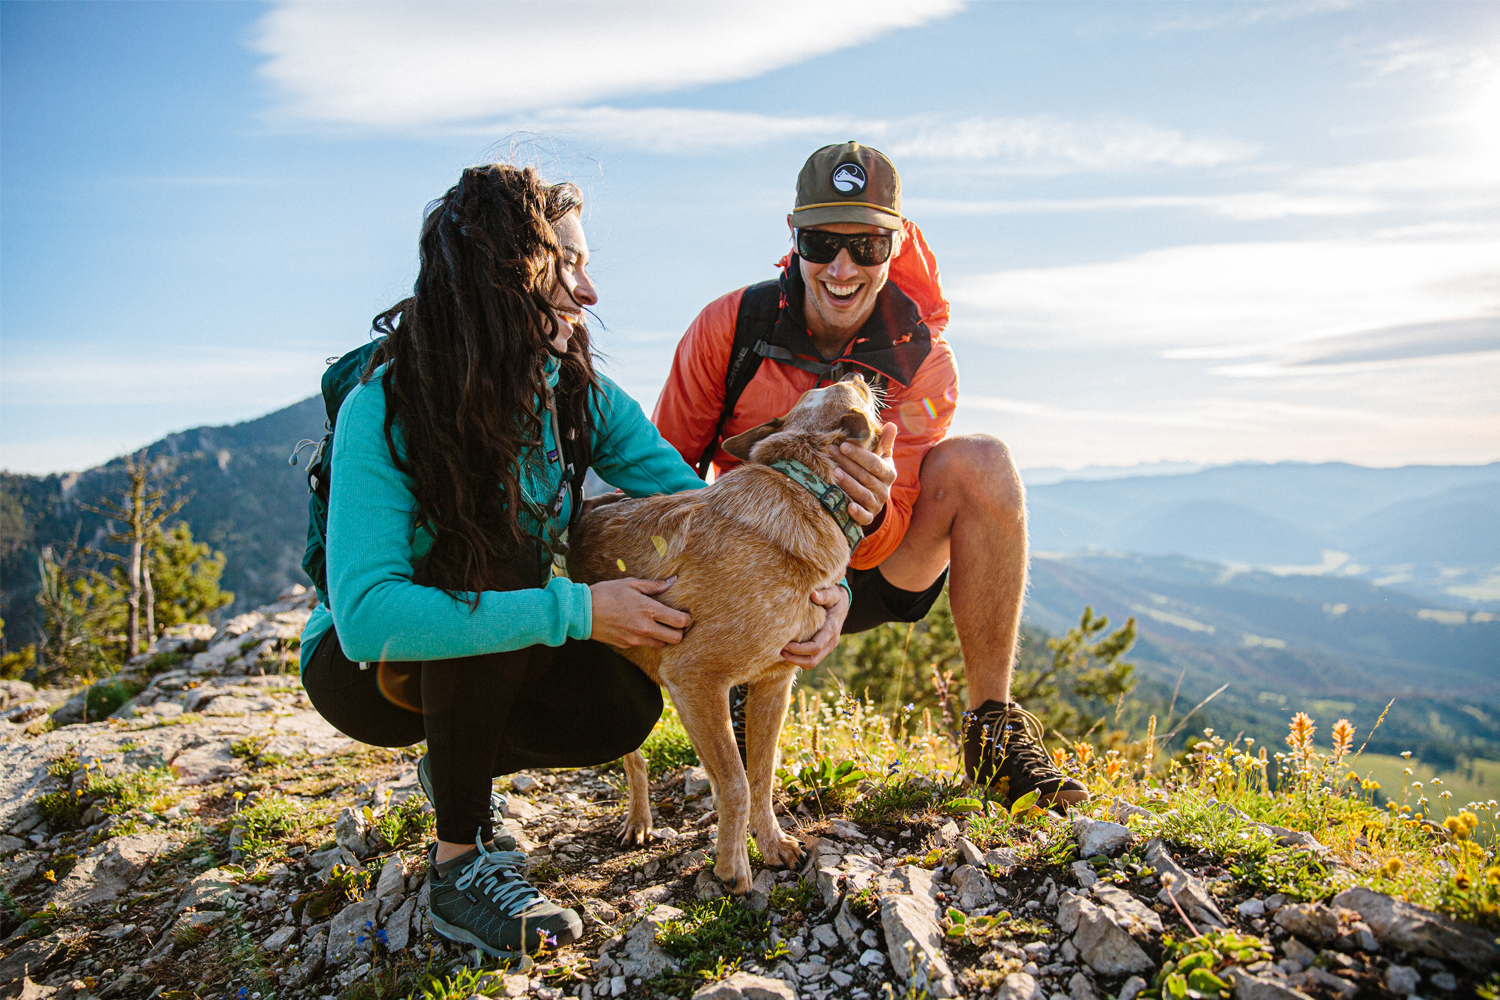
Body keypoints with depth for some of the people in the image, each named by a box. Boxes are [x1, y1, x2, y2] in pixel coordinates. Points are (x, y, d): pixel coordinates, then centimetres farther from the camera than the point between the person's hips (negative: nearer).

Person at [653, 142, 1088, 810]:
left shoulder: (922, 361, -14)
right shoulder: (730, 327, -14)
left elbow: (880, 545, -19)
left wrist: (871, 507, -44)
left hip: (865, 578, 1)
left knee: (980, 461, -25)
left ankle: (993, 728, -17)